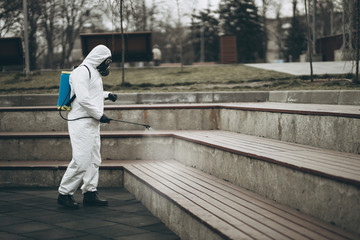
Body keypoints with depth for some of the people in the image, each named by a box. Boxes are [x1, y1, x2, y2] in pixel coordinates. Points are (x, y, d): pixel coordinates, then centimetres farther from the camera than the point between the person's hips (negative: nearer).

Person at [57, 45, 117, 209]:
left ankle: (90, 194, 17)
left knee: (94, 159, 11)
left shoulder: (94, 72, 20)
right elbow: (83, 98, -22)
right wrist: (99, 115, -18)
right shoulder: (82, 72, -13)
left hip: (92, 123, 10)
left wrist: (107, 95, 27)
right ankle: (64, 194, -3)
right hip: (81, 122, -10)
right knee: (81, 160, -12)